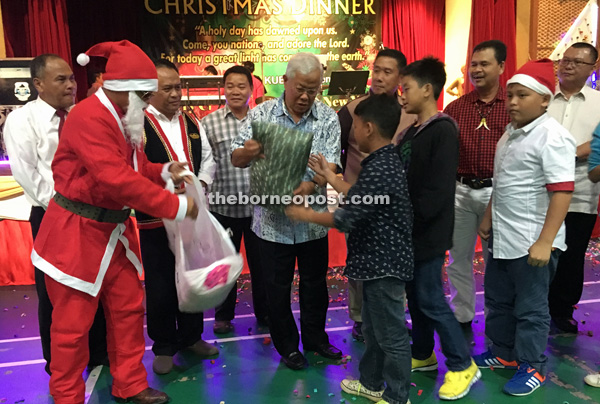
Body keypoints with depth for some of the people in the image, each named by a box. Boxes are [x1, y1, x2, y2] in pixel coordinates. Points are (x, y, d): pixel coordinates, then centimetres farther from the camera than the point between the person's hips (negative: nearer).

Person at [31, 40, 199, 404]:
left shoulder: (124, 119, 9)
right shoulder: (90, 117, -23)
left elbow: (133, 167, 17)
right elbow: (118, 179, -30)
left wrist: (163, 172, -4)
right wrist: (175, 205, -25)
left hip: (114, 231, 9)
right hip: (76, 234, -9)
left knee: (128, 308, 14)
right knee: (73, 322, 5)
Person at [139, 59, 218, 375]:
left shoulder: (192, 124, 10)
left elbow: (207, 158, 14)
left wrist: (201, 184, -4)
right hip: (155, 218, -5)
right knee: (160, 284, 6)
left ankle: (191, 336, 35)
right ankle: (163, 346, 25)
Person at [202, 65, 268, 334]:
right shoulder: (209, 123, -1)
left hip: (258, 205, 1)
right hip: (223, 206, -1)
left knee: (260, 263, 13)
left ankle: (264, 313, 32)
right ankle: (223, 315, 32)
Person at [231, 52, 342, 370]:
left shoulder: (327, 118, -3)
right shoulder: (261, 114, -5)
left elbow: (331, 163, -11)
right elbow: (236, 159, -5)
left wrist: (311, 184, -32)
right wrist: (248, 152, -29)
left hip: (313, 219, 1)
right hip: (273, 219, -1)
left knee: (315, 282, 16)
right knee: (277, 287, 12)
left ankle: (315, 338, 39)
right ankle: (287, 345, 32)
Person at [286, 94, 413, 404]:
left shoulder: (378, 170, -26)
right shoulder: (384, 162, 7)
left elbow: (345, 219, -23)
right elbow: (358, 198, 14)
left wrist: (304, 214, -9)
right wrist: (329, 175, 21)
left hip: (384, 264, -11)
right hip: (377, 261, 11)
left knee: (392, 334, 7)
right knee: (373, 328, 24)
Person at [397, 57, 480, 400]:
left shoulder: (443, 131, -15)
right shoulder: (411, 132, 11)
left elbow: (437, 192, -22)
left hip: (428, 232, -8)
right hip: (410, 231, 8)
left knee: (431, 299, 0)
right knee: (415, 295, 17)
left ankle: (463, 365, 17)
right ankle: (423, 355, 34)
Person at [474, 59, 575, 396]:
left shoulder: (553, 137, -16)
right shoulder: (510, 133, 10)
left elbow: (562, 192, -22)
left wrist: (545, 242, -25)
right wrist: (489, 219, 21)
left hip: (532, 242, -9)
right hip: (503, 238, 9)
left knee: (531, 308, 7)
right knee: (498, 300, 19)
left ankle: (533, 367, 26)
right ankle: (504, 353, 38)